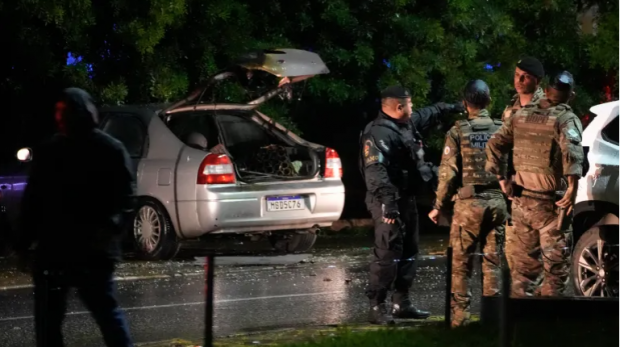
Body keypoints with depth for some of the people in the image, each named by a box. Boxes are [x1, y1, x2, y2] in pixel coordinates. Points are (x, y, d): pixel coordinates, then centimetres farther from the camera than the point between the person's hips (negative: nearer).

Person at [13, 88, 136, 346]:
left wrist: (110, 226, -26)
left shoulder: (110, 151, -3)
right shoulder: (49, 152, 11)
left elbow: (125, 198, -9)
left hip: (94, 252, -5)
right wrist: (23, 244, 9)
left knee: (107, 313, 1)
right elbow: (32, 201, 15)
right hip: (52, 251, 5)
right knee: (47, 319, 6)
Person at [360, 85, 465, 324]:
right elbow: (375, 171, -29)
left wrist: (448, 108, 48)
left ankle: (401, 302, 23)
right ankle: (377, 307, -11)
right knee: (387, 254, -13)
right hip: (389, 202, -11)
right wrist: (387, 201, -36)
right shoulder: (379, 133, -20)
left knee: (408, 251, 15)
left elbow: (427, 115, 35)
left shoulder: (407, 124, 12)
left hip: (406, 199, 11)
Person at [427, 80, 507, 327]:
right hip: (497, 202, 3)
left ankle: (460, 314, 2)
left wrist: (439, 206, 2)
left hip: (469, 202, -3)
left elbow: (448, 172, -7)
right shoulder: (501, 130, 3)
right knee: (492, 260, 8)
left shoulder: (458, 131, -4)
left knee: (461, 262, 4)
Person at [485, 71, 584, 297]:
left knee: (523, 263, 14)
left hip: (521, 200, 5)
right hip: (549, 202, -5)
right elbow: (571, 150, -27)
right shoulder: (566, 119, -9)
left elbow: (494, 145, 9)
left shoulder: (522, 115, 9)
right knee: (555, 264, 2)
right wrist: (573, 187, -28)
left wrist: (501, 179, 12)